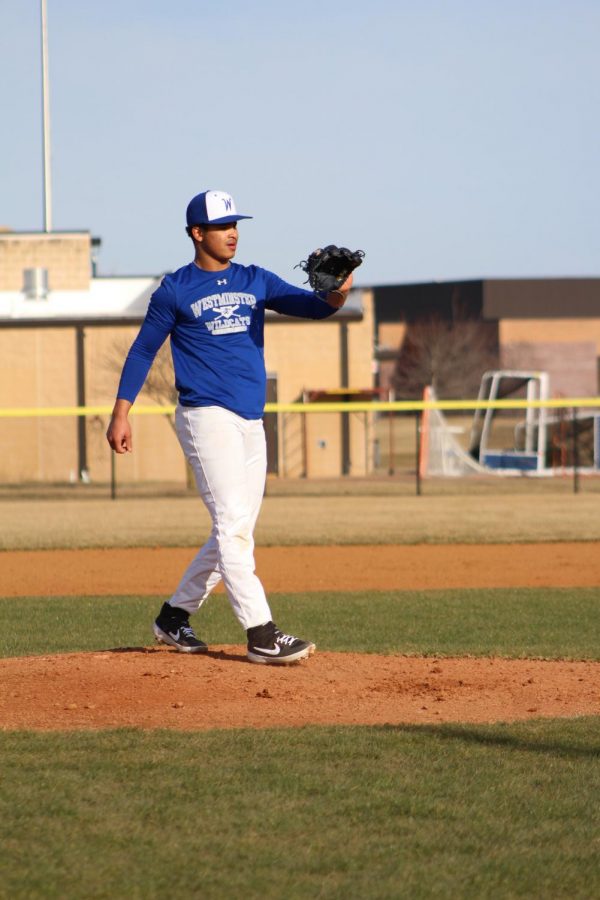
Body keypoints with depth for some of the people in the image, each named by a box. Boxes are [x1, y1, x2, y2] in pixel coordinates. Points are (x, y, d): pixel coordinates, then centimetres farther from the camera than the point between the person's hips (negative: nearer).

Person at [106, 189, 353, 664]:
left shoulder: (255, 281, 11)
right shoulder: (175, 290, 0)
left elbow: (310, 305, -2)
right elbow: (143, 350, 4)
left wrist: (338, 293, -24)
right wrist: (121, 412, -4)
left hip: (250, 423, 6)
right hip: (206, 417, -6)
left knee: (234, 534, 11)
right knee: (233, 524, -14)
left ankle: (174, 617, 25)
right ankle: (262, 635, -19)